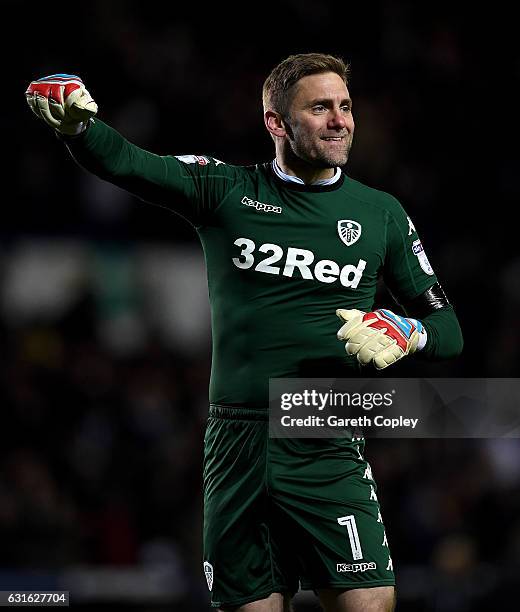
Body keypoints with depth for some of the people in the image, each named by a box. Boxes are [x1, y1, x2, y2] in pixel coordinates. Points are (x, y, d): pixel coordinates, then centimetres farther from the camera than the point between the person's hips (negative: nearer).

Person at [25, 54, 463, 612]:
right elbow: (121, 161, -8)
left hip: (327, 453, 0)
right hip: (236, 442, 0)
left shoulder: (381, 213, 10)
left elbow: (447, 330, 15)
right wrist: (75, 122, -30)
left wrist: (406, 333, -8)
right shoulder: (225, 191, 6)